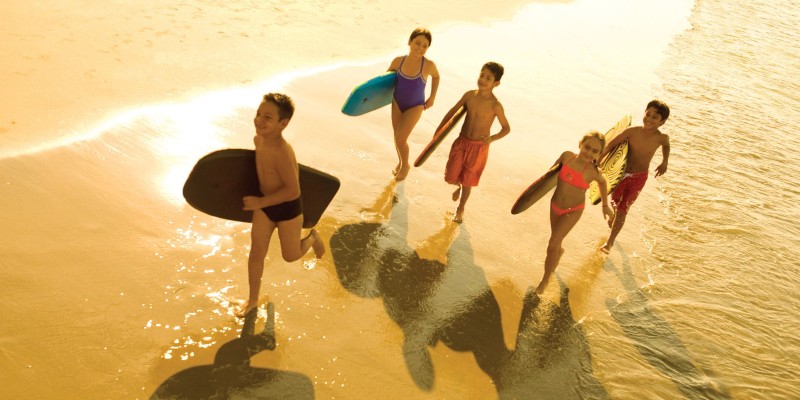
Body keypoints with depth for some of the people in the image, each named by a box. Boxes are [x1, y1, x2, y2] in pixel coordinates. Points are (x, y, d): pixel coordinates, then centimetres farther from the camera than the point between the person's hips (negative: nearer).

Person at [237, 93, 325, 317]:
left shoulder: (282, 152, -35)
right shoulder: (258, 139, -11)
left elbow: (293, 190, -30)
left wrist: (260, 202, -25)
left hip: (288, 208, -6)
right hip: (264, 205, 6)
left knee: (290, 256, 13)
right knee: (256, 251, 11)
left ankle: (312, 238, 44)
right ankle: (252, 300, 28)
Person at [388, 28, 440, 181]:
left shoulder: (428, 65, -23)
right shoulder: (398, 61, -17)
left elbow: (436, 77, 1)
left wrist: (432, 98, 5)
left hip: (415, 107, -3)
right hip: (397, 103, 3)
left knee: (401, 139, -7)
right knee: (397, 137, 16)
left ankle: (405, 165, 23)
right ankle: (400, 161, 45)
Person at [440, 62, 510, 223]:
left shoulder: (495, 105, -17)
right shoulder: (469, 95, -7)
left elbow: (506, 128, -8)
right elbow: (453, 111, 7)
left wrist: (492, 138, -26)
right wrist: (439, 128, 12)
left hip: (479, 147, -3)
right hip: (461, 142, 3)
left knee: (467, 182, 11)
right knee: (451, 177, 5)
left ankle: (460, 209, 36)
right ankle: (459, 186, 43)